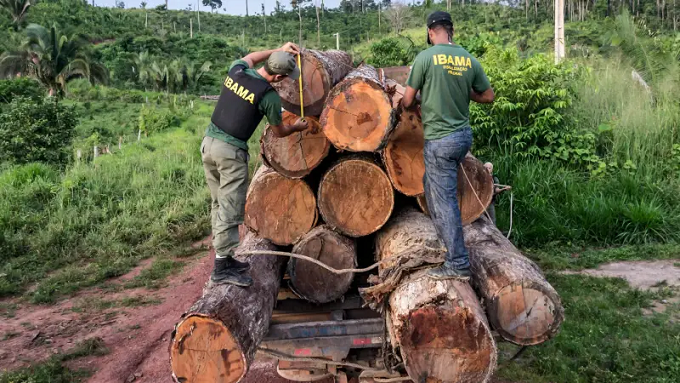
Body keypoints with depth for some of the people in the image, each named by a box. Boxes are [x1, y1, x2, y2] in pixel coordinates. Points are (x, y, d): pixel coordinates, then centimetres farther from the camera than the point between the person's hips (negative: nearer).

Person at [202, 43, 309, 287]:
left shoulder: (236, 71, 4)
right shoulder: (269, 96, -13)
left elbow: (249, 57, 31)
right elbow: (279, 133, 4)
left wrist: (279, 50, 31)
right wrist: (297, 127, 24)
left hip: (209, 143, 8)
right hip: (231, 152, -8)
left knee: (219, 205, 14)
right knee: (230, 211, -4)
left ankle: (225, 257, 21)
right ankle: (222, 269, -1)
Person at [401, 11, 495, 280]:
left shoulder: (425, 57, -11)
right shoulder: (469, 59, 3)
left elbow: (407, 102, -5)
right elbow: (488, 96, 11)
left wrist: (420, 105, 17)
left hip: (440, 140, -6)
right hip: (464, 135, 7)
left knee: (445, 201, 0)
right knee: (432, 186, 26)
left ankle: (458, 264, 5)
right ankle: (447, 240, 36)